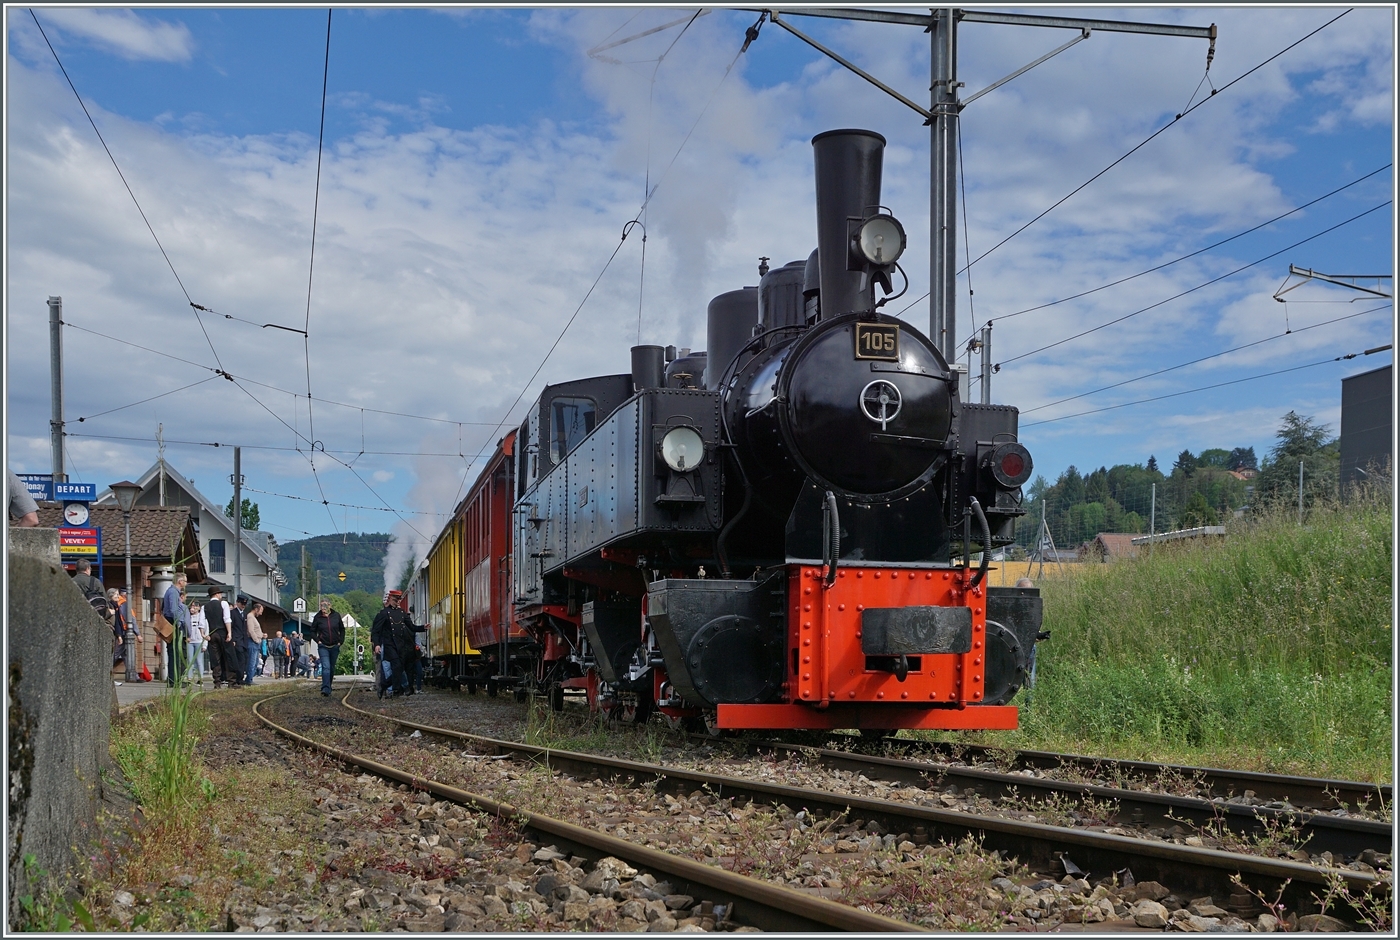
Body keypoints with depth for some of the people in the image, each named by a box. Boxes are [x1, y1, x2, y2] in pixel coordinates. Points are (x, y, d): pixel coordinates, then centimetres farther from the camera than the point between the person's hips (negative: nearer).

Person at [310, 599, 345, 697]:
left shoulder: (336, 616, 1)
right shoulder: (318, 617, -2)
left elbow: (342, 630, 12)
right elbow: (312, 631, 7)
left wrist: (340, 641, 2)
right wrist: (318, 640, -6)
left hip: (334, 647, 2)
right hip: (323, 647, -2)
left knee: (332, 668, 12)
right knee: (326, 667, -17)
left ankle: (328, 686, 26)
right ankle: (325, 689, -23)